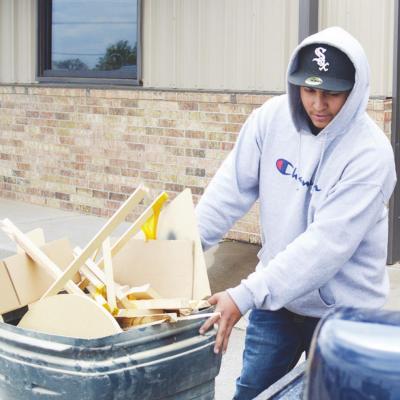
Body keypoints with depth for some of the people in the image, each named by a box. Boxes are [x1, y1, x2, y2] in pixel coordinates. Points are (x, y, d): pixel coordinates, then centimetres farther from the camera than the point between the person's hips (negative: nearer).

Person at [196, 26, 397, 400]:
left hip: (341, 311, -4)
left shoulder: (370, 153, -24)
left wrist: (245, 295, -34)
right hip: (276, 297, 4)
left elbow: (327, 243, -29)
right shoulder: (272, 118, -9)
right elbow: (232, 188, -3)